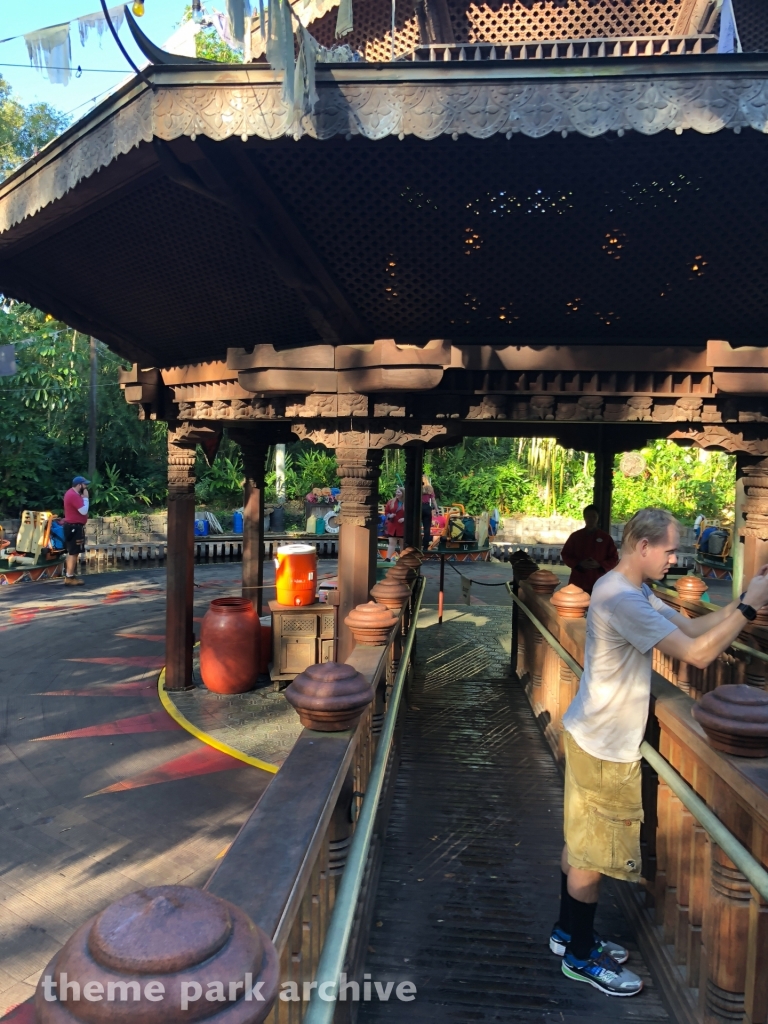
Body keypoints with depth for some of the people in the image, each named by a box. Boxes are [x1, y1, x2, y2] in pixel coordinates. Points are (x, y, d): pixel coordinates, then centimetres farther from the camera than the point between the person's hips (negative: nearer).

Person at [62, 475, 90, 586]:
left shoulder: (72, 493, 15)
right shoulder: (74, 495, -19)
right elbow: (84, 511, -23)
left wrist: (83, 497, 9)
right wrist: (85, 497, -14)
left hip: (73, 526, 11)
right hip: (74, 527, -11)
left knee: (71, 552, 16)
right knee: (73, 553, -9)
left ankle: (70, 575, 23)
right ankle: (70, 577, -7)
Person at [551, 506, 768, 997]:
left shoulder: (630, 590, 6)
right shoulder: (623, 598, -27)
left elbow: (691, 626, 6)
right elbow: (698, 653, -29)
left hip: (593, 736, 10)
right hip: (604, 747, -10)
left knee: (583, 843, 21)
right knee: (593, 855, 7)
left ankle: (569, 932, 38)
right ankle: (581, 957, 26)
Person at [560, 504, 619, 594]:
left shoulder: (606, 537, 3)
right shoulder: (575, 536, 5)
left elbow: (614, 559, 4)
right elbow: (565, 555, 7)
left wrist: (599, 565, -13)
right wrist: (578, 564, -11)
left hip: (598, 585, 0)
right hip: (578, 583, 1)